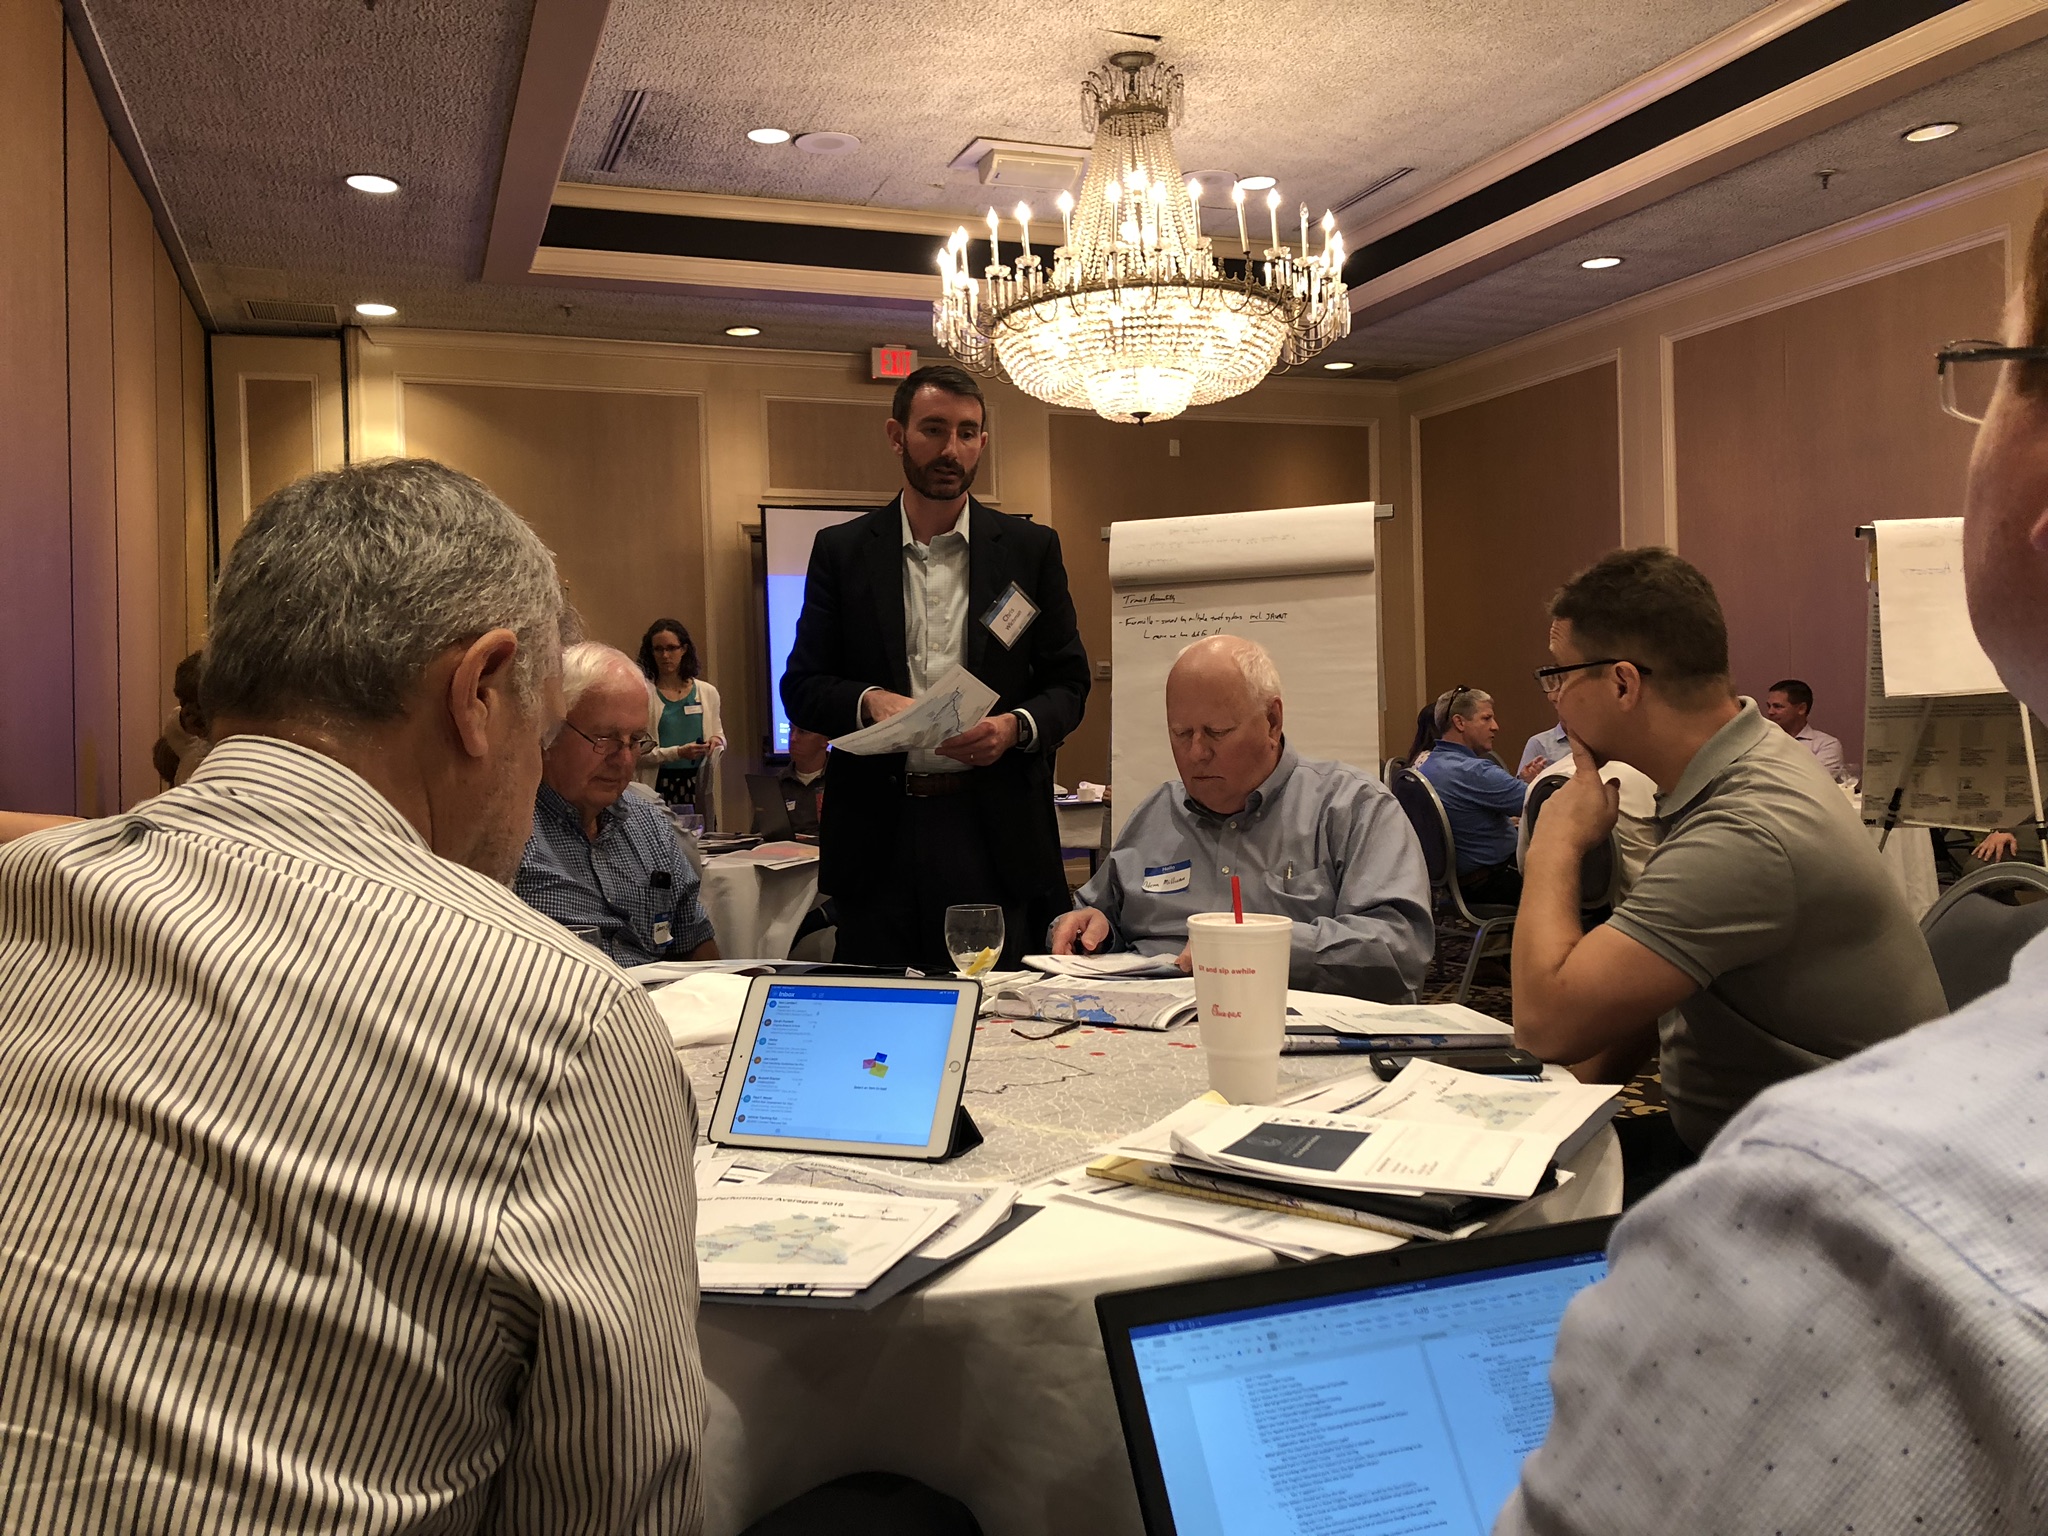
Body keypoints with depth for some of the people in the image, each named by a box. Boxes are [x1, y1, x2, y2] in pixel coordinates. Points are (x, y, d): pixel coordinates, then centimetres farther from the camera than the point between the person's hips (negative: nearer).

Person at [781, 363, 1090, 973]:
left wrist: (1016, 726, -11)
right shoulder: (842, 551, 8)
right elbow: (801, 688, 7)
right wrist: (869, 701, -14)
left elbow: (1069, 681, 9)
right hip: (880, 834, 0)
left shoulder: (1030, 548, 9)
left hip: (996, 836, 0)